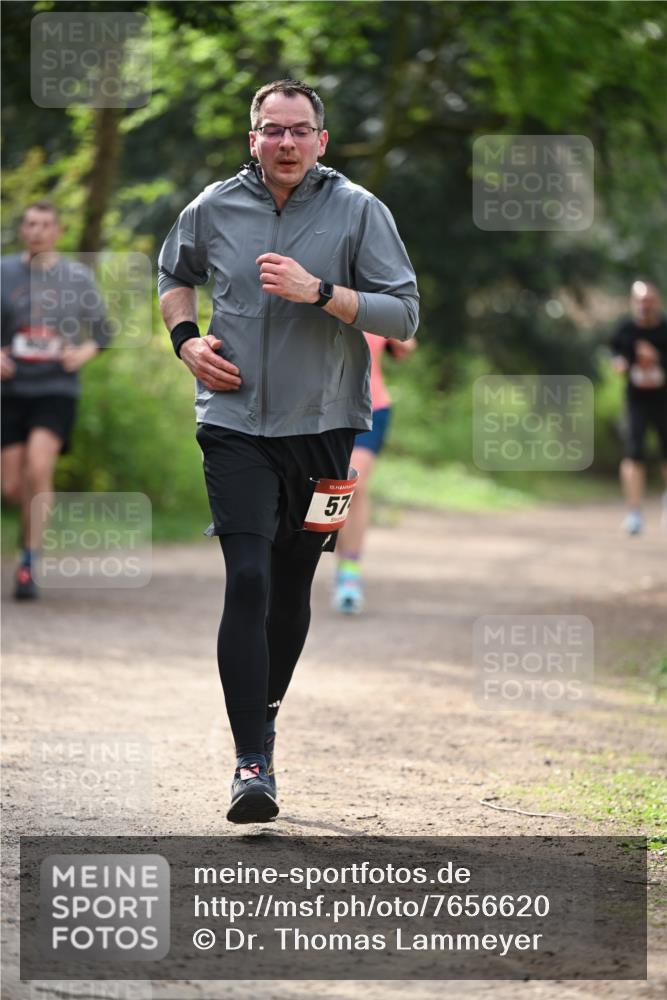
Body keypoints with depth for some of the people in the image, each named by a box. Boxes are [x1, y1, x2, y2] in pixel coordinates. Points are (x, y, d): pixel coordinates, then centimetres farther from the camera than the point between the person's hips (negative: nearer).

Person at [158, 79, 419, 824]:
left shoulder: (358, 211, -4)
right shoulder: (214, 209, 3)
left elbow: (403, 315, -7)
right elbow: (174, 273, 24)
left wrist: (320, 293, -20)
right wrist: (186, 339, 6)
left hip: (322, 425, 0)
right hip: (235, 422, 0)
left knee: (292, 584, 11)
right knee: (248, 581, -14)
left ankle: (265, 711, 35)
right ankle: (252, 762, -17)